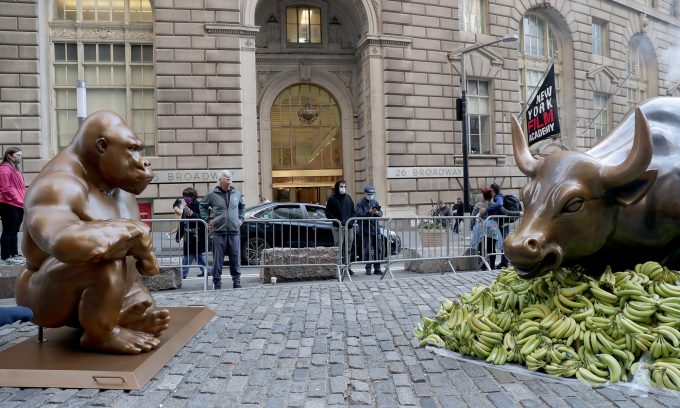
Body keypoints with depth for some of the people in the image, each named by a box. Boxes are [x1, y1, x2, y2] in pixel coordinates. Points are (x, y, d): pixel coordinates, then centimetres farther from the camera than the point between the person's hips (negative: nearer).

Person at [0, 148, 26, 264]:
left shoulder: (15, 169, 21)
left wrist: (24, 200, 13)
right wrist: (15, 198, -15)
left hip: (19, 205, 10)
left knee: (14, 231, 14)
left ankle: (14, 254, 20)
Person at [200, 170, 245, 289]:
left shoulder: (237, 194, 11)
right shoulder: (212, 194, 2)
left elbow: (242, 206, 29)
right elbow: (202, 206, 16)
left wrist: (241, 218, 16)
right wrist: (208, 219, 6)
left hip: (234, 232, 2)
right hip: (219, 232, -2)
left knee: (235, 258, 5)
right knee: (217, 259, 1)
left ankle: (237, 282, 17)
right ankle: (217, 283, 12)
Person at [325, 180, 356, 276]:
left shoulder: (348, 198, 14)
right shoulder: (332, 199, 0)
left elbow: (353, 212, 17)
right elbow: (328, 214, -4)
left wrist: (351, 221, 0)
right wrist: (339, 221, -14)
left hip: (349, 227, 4)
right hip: (338, 228, -4)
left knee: (348, 248, 8)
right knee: (339, 249, -5)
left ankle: (347, 266, 16)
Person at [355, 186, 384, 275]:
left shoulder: (376, 202, 14)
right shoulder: (360, 203, -1)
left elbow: (381, 214, 9)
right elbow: (359, 215, -13)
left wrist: (377, 213, -14)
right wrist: (369, 213, -25)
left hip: (376, 229, 5)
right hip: (366, 230, -4)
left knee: (378, 249, 4)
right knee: (367, 250, -1)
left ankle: (377, 268, 12)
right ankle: (368, 268, 8)